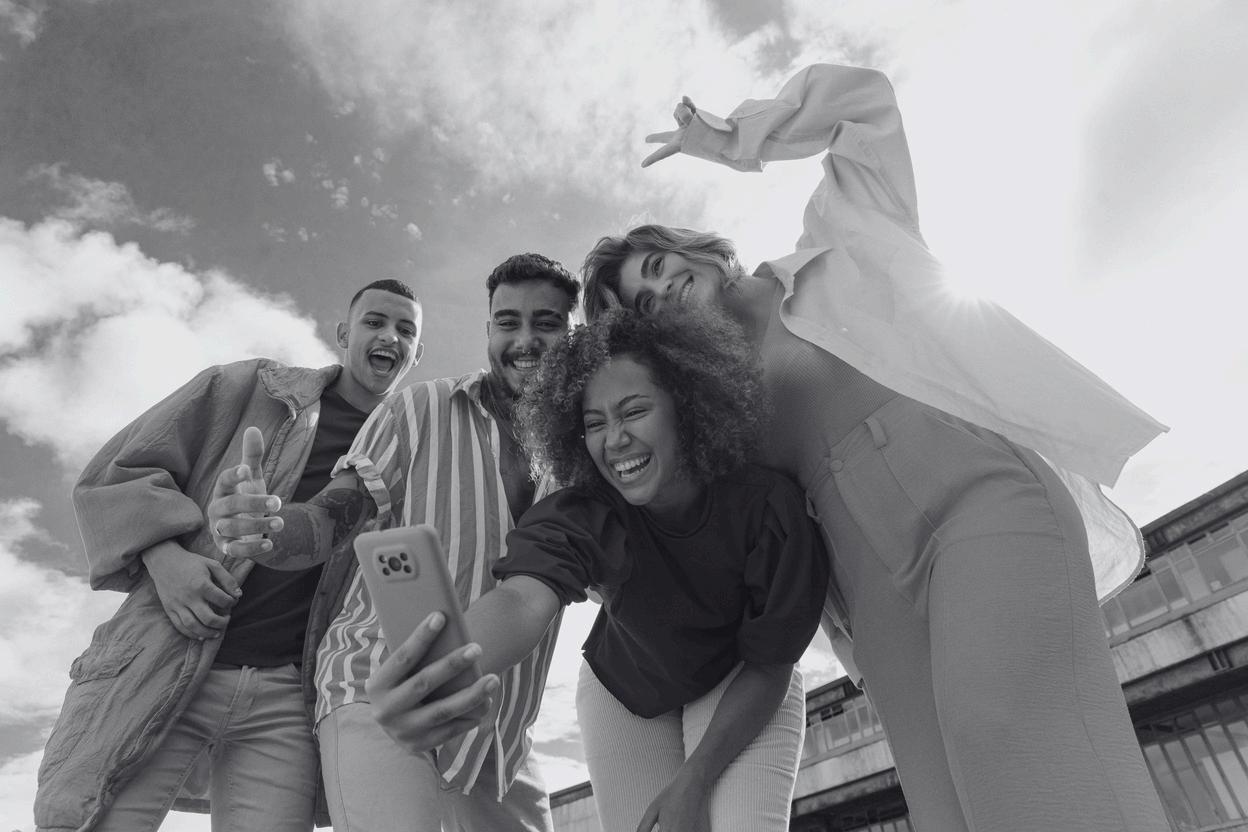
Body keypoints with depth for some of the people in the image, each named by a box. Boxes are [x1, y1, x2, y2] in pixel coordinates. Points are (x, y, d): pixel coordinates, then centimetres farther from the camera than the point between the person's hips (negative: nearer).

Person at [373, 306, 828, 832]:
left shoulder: (767, 506, -29)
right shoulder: (581, 514, -27)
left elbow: (769, 664, -18)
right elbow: (524, 598, -48)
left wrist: (694, 783, -22)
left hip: (743, 691, -1)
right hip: (624, 694, 2)